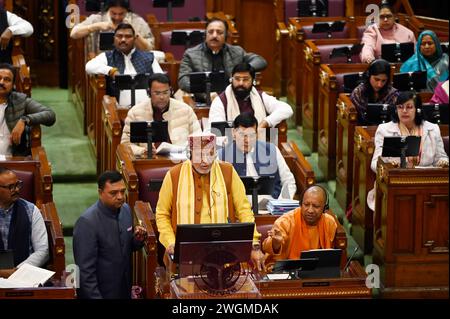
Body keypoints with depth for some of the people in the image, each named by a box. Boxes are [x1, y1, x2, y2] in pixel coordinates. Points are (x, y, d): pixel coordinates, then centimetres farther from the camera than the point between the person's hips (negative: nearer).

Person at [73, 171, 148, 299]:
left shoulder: (125, 209, -2)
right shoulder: (87, 222, -22)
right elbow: (85, 270, -21)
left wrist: (137, 240, -7)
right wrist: (95, 297, -22)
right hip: (100, 293, -6)